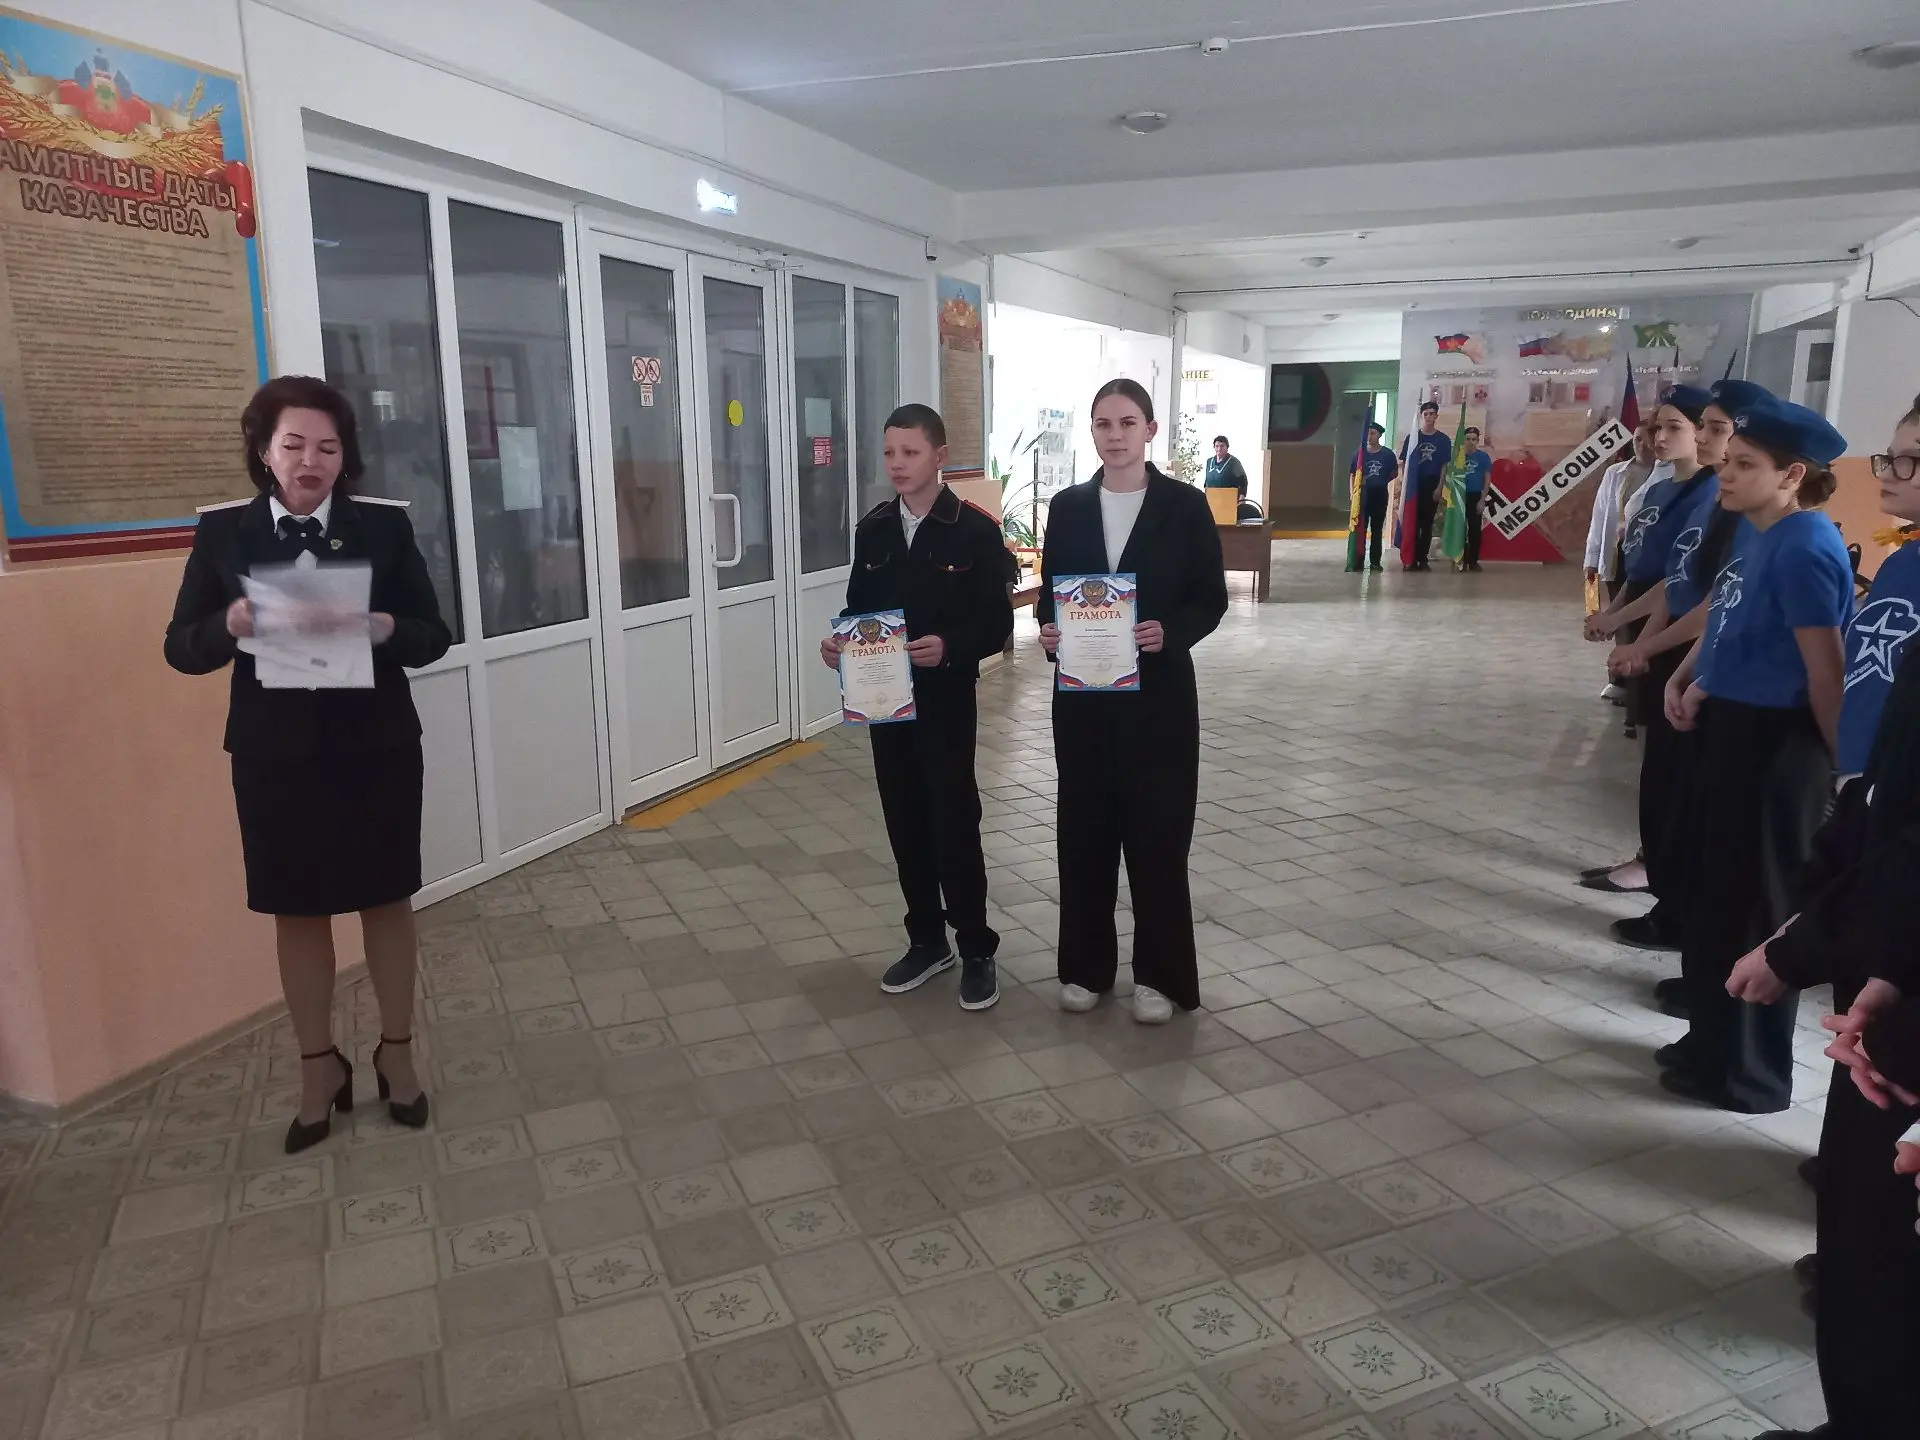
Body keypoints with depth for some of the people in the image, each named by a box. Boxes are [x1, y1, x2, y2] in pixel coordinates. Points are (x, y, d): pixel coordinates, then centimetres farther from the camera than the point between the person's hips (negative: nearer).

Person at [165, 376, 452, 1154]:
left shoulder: (385, 524, -2)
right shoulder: (223, 531, 0)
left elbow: (434, 637, -2)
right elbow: (182, 648, 1)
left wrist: (383, 628, -24)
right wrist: (231, 625, -21)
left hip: (377, 747, 0)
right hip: (275, 754, 1)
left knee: (387, 900, 10)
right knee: (297, 911, 11)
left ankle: (396, 1052, 28)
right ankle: (320, 1066, 28)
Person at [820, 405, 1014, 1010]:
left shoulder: (974, 531, -8)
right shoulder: (871, 529, 7)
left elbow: (997, 624, -8)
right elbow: (858, 608, 13)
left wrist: (950, 648, -25)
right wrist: (839, 642, -7)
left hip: (946, 702, -5)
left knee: (954, 826, -1)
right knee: (905, 825, 12)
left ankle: (976, 950, 15)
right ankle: (927, 940, 27)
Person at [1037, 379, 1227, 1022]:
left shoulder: (1184, 505, -3)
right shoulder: (1068, 506, 5)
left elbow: (1212, 597, -2)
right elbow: (1049, 592, 9)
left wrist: (1170, 632, -20)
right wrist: (1048, 629, -12)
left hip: (1158, 691, -3)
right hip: (1082, 690, 3)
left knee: (1157, 830, 3)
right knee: (1084, 826, 8)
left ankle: (1159, 974, 18)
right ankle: (1086, 965, 24)